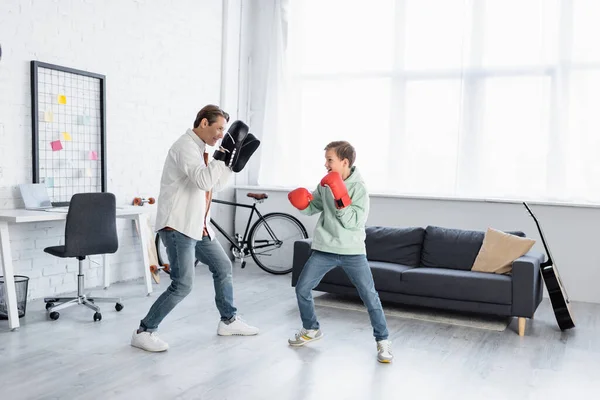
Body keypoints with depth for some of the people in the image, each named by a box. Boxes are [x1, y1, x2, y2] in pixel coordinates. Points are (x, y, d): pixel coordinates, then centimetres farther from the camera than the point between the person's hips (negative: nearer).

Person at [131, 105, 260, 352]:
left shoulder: (200, 149, 14)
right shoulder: (185, 146, -16)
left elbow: (214, 186, 17)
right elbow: (203, 182, -29)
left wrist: (233, 163, 6)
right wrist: (223, 154, -21)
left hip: (198, 226, 10)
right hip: (177, 227, -10)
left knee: (223, 267, 17)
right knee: (182, 285, -11)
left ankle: (229, 321, 31)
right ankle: (144, 332, 2)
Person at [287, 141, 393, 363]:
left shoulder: (359, 188, -11)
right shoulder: (325, 184, 2)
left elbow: (355, 222, -20)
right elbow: (312, 208, 9)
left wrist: (340, 198, -27)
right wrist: (301, 202, -12)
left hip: (352, 252, -4)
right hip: (324, 249, 4)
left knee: (370, 296, -3)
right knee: (302, 288, 5)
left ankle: (383, 341, 14)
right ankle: (311, 329, 28)